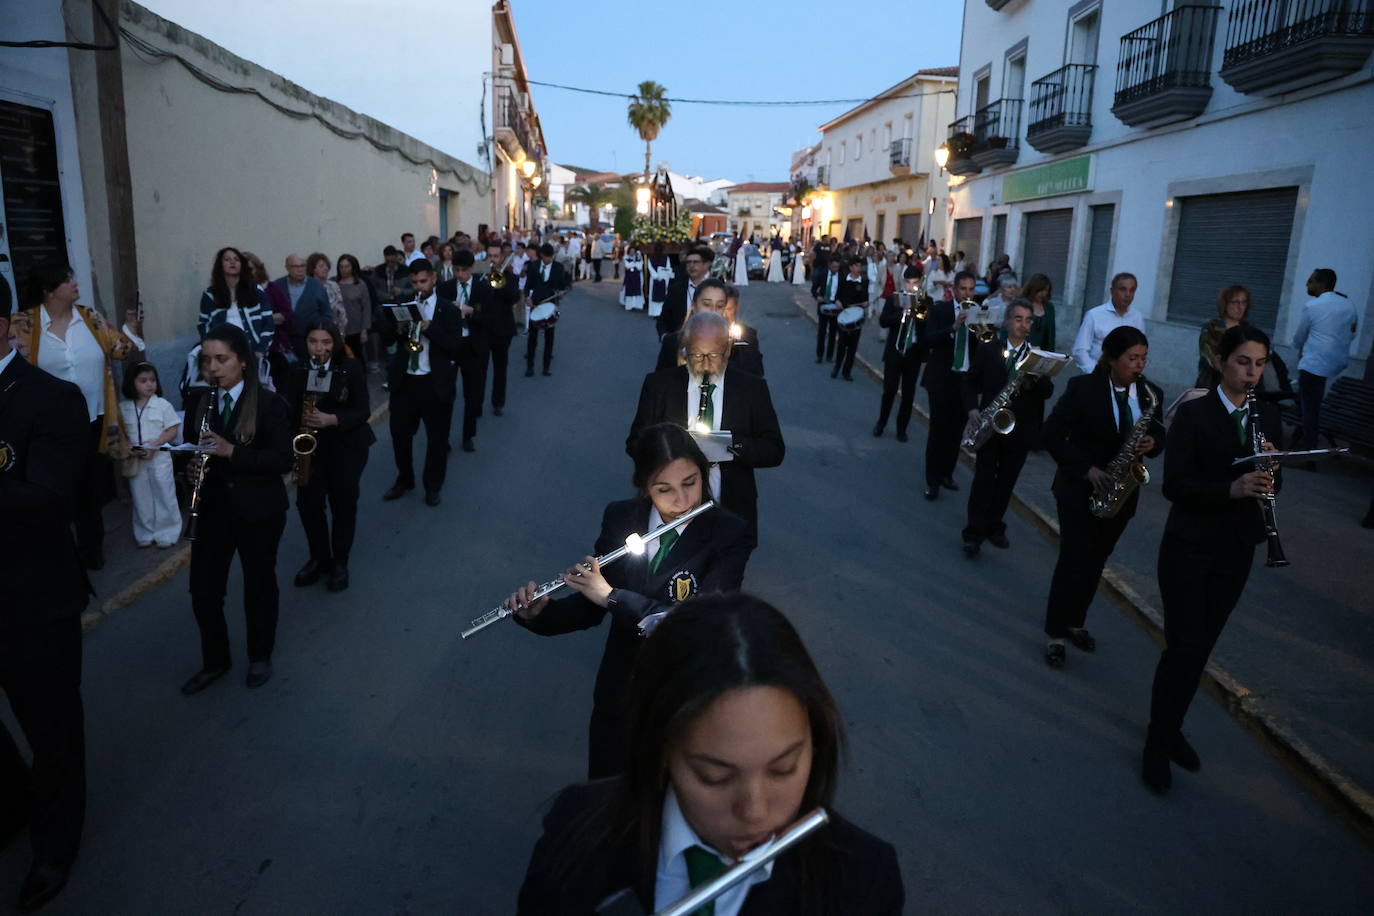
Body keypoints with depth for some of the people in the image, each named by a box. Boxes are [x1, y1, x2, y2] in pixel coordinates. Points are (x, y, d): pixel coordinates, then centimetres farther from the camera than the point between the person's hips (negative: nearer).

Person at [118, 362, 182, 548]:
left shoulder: (163, 404, -4)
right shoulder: (123, 407, 3)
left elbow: (173, 430, -6)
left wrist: (154, 446, -17)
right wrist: (126, 447, -11)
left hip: (159, 458, -3)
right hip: (134, 460, 3)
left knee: (164, 495, 2)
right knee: (140, 498, 10)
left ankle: (166, 533, 12)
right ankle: (145, 534, 21)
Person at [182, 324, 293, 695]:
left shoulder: (269, 404, -11)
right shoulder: (198, 405, 4)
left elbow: (283, 459, -16)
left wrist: (231, 451, -27)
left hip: (259, 510, -4)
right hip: (212, 509, 4)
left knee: (259, 585, 12)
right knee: (203, 590, 6)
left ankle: (260, 658, 32)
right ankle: (215, 661, 28)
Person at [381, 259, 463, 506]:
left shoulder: (449, 310, -3)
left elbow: (455, 346, -14)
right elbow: (385, 339, 4)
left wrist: (428, 328, -24)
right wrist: (398, 328, -17)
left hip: (436, 384, -3)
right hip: (404, 381, 3)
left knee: (437, 438, 7)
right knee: (400, 434, 12)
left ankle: (432, 486, 24)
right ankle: (404, 479, 32)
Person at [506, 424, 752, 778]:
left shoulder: (730, 534, -18)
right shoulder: (619, 518, -6)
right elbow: (591, 608, 3)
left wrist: (611, 595, -28)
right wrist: (536, 614, -15)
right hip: (617, 693, 4)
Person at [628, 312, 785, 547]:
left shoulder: (752, 388, -2)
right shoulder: (659, 384, -1)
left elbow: (774, 451, -3)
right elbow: (635, 443, 0)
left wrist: (732, 444, -22)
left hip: (732, 514, 0)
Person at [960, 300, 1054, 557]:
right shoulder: (988, 349, 1)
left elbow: (1047, 392, -2)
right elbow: (971, 380, 4)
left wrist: (1036, 380, -24)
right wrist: (972, 407, -12)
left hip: (1021, 428, 2)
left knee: (1006, 480, 10)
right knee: (984, 477, -5)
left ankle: (994, 527, 24)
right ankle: (974, 532, -2)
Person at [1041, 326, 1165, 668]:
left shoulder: (1152, 394, 1)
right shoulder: (1082, 387, -12)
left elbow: (1159, 436, 10)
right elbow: (1052, 433, -14)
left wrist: (1152, 444, -15)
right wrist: (1086, 469, -20)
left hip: (1122, 491, 4)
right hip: (1079, 488, -4)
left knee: (1095, 561, 13)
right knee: (1073, 559, -5)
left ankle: (1075, 622, 28)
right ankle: (1056, 633, 4)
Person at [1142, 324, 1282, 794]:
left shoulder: (1268, 416, 5)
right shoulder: (1193, 412, -11)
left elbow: (1271, 484, 8)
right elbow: (1173, 485, -17)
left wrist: (1268, 476, -14)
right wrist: (1230, 488, -31)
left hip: (1236, 550, 5)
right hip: (1188, 548, -5)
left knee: (1201, 648, 14)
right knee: (1184, 647, -6)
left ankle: (1171, 728, 31)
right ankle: (1157, 742, 11)